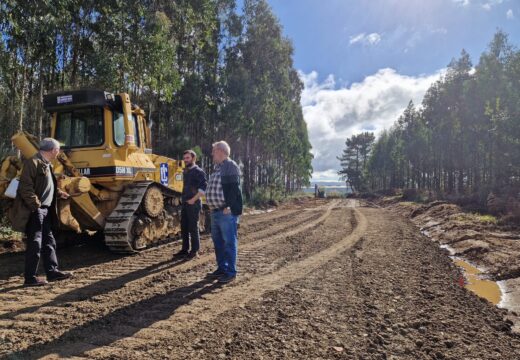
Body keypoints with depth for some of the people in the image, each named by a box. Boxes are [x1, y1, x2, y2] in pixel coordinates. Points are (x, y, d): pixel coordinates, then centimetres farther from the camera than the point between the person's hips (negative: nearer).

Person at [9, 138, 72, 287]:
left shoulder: (46, 165, 15)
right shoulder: (33, 163, -14)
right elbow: (25, 187, -20)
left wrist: (59, 193, 25)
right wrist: (35, 205, -21)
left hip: (45, 210, 10)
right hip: (34, 211, -10)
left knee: (48, 241, 14)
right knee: (35, 244, -4)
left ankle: (52, 271, 23)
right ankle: (30, 278, 5)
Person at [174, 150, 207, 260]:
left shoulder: (198, 171, -9)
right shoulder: (185, 171, 15)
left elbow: (204, 187, -19)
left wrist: (194, 199, -19)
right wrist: (183, 198, 14)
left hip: (193, 204, -8)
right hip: (185, 204, 8)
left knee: (193, 228, -2)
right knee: (184, 227, 11)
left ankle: (194, 251, 6)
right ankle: (185, 249, 21)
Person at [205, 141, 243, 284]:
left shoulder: (231, 166, -12)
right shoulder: (218, 167, 18)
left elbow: (234, 189, -20)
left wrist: (228, 207, -22)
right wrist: (212, 206, 19)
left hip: (226, 212, -10)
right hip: (216, 211, 10)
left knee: (229, 242, -2)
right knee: (218, 241, 17)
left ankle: (231, 272, 7)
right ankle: (221, 268, 29)